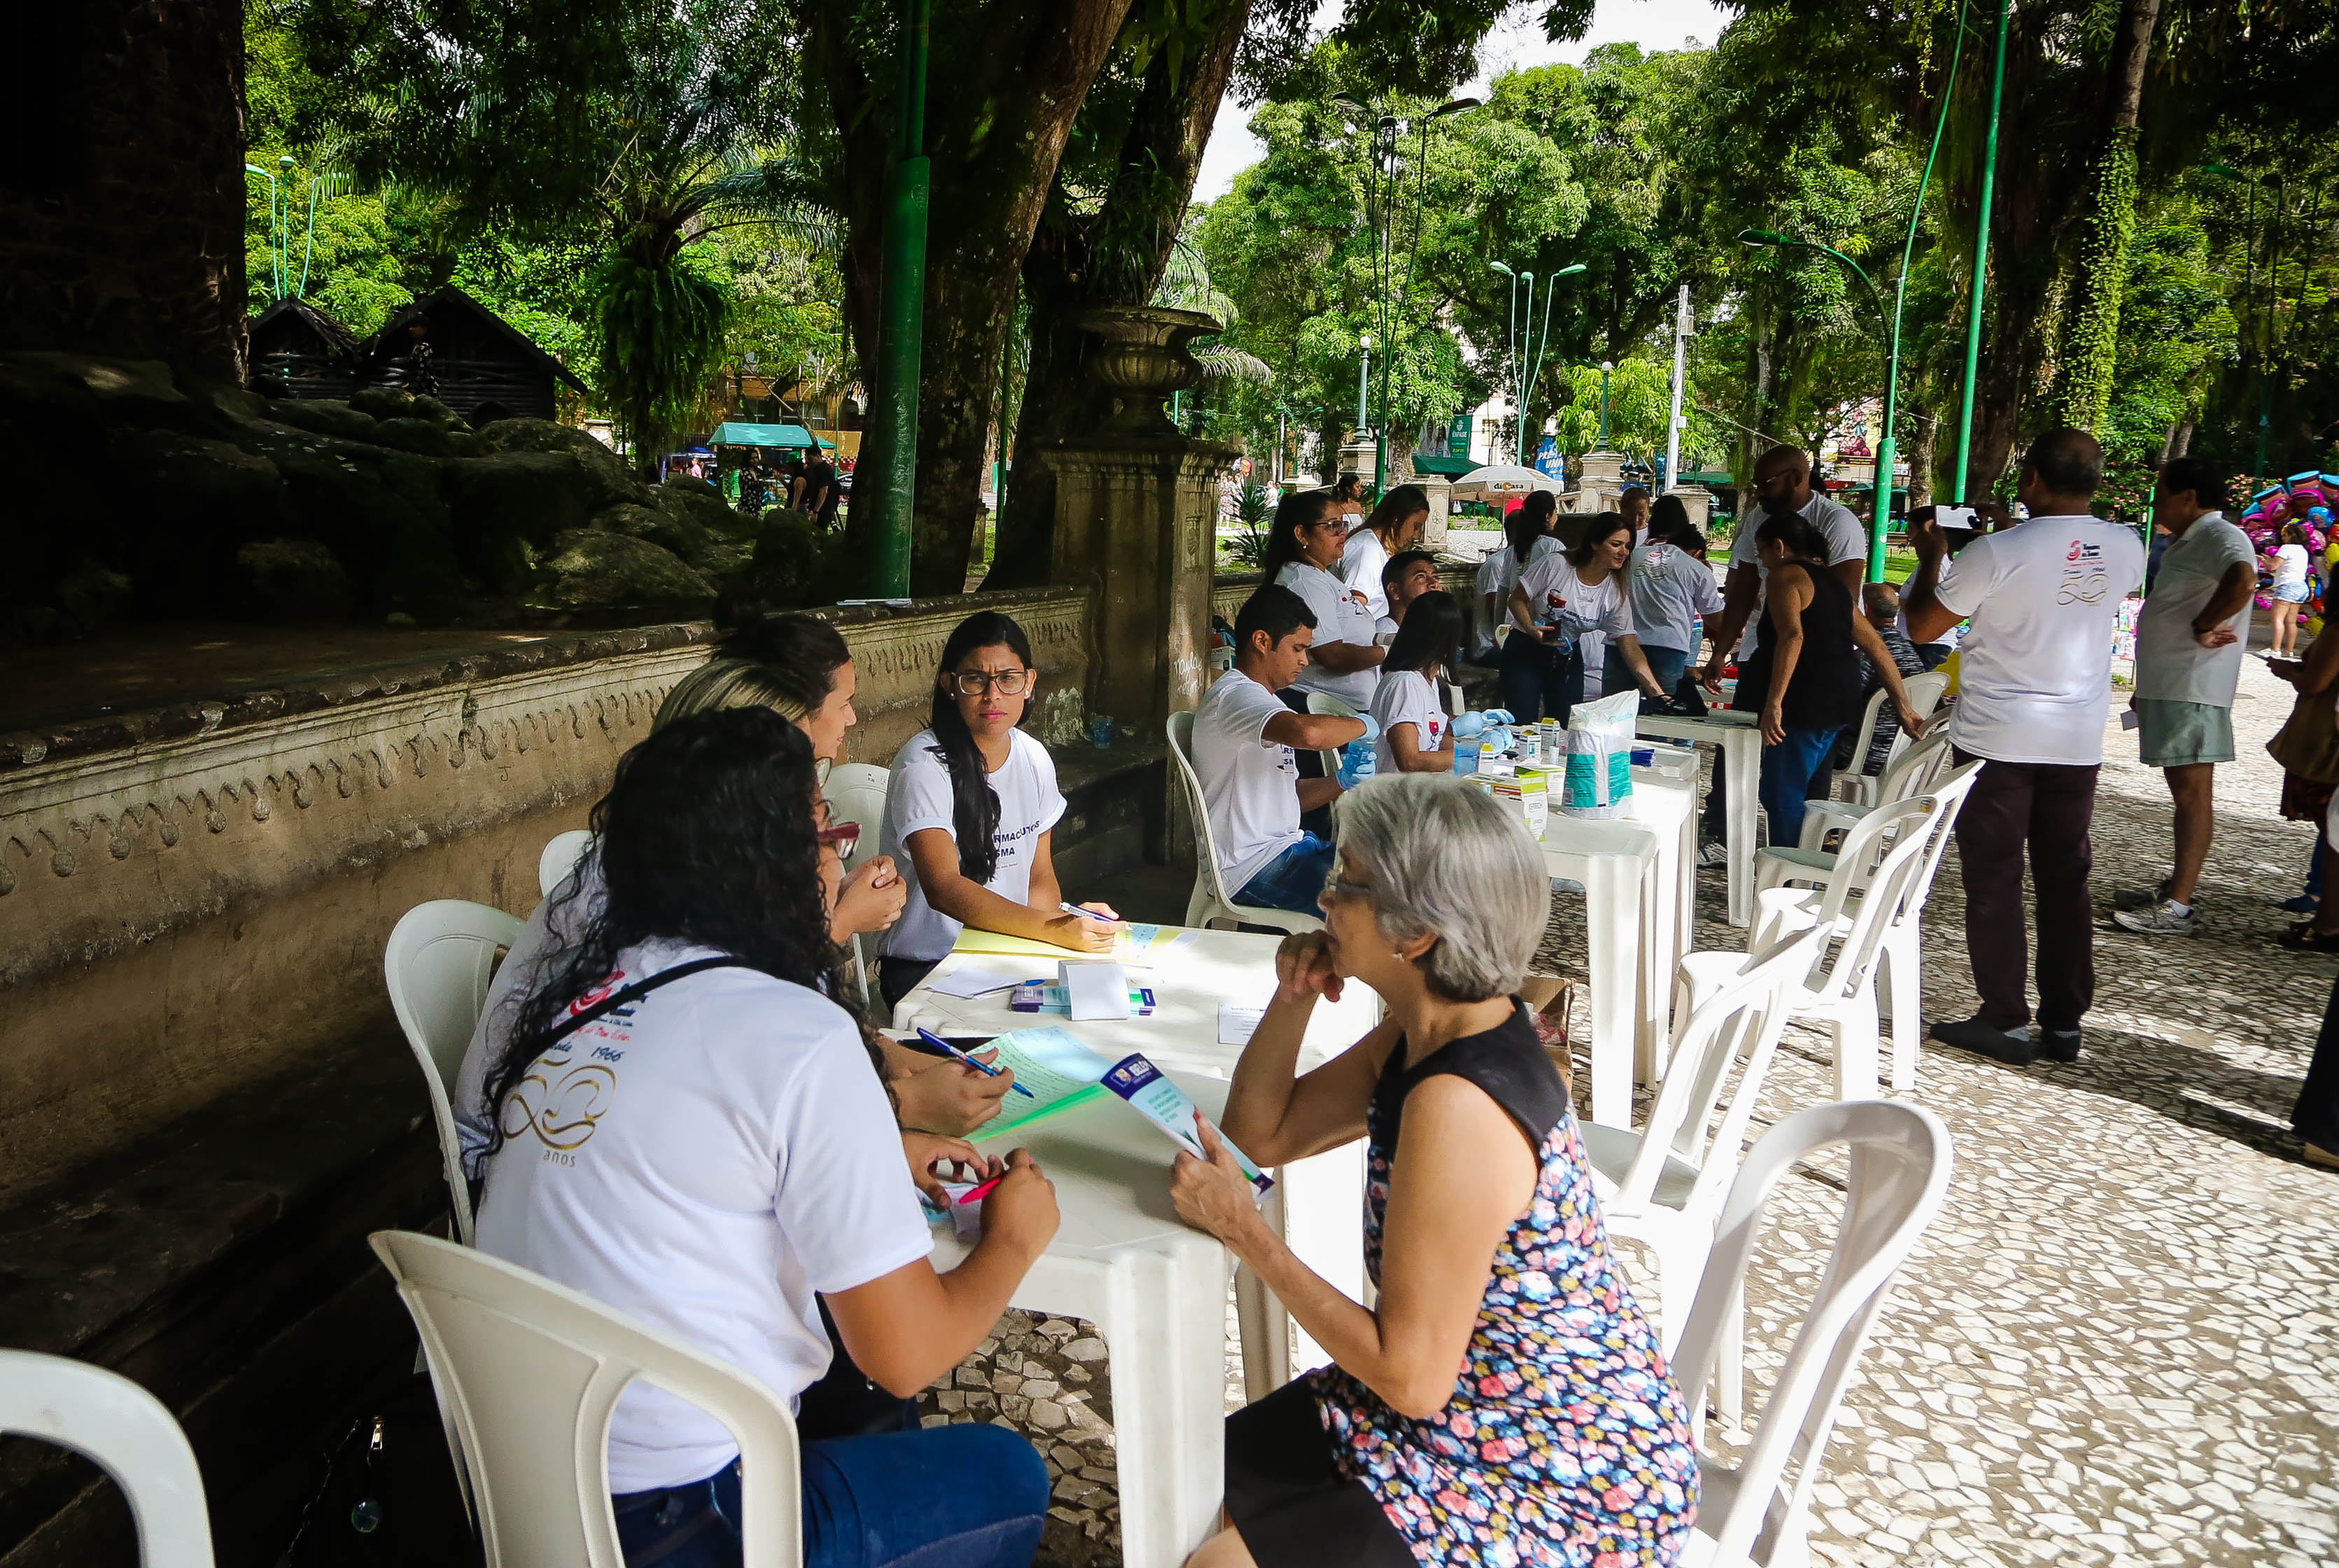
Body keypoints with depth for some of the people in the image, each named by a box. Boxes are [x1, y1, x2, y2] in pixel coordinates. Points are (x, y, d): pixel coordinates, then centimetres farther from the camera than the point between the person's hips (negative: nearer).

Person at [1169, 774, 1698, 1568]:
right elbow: (1264, 1134, 9)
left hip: (1570, 1491, -9)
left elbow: (1411, 1376, -27)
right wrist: (1293, 998, -8)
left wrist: (1244, 1230, -21)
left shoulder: (1455, 1108, -31)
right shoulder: (1432, 1034, -2)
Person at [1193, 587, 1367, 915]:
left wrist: (1342, 783, 4)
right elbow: (1307, 733, -37)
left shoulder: (1266, 701, 19)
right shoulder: (1235, 695, -16)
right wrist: (1361, 725, -18)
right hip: (1251, 867, -11)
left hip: (1287, 845, 11)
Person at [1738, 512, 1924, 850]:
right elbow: (1877, 647, 18)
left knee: (1783, 798, -2)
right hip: (1839, 704, 9)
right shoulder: (1832, 582, 20)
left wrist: (1773, 703, -27)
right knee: (1785, 794, 18)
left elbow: (1792, 636, -25)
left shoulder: (1783, 575, -7)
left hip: (1806, 705, -9)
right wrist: (1905, 708, 18)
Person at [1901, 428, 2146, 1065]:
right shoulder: (2125, 549, 1)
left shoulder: (1997, 553, -16)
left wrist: (1931, 555, 8)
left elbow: (1922, 626, -6)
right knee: (2065, 881, 12)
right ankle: (2063, 1024, 17)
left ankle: (2005, 1021, 6)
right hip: (2079, 742, 5)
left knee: (1994, 880, 3)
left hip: (1997, 737, -5)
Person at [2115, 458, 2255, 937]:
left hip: (2192, 690, -10)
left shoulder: (2221, 537, -14)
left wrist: (2203, 628, -25)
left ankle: (2176, 907, -8)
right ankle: (2182, 878, 25)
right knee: (2184, 788, 16)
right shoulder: (2185, 542, 19)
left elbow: (2242, 579, -38)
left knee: (2192, 791, -8)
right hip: (2169, 686, 10)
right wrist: (2147, 687, 26)